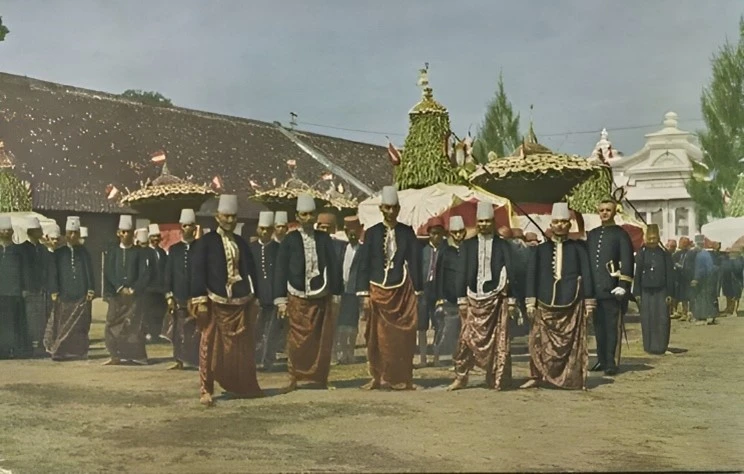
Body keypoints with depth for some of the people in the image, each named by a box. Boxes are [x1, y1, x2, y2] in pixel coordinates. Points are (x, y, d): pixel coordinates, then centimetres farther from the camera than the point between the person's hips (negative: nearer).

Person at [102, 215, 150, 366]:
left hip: (134, 295, -1)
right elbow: (109, 273, 0)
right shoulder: (112, 252, 7)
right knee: (114, 325, 0)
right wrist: (120, 288, -11)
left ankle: (137, 356, 3)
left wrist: (133, 290, -12)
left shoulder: (138, 253, 4)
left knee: (134, 325, -2)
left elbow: (144, 274, -1)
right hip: (116, 294, 1)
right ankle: (116, 356, 6)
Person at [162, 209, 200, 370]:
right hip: (178, 298, 3)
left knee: (197, 331, -4)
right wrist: (169, 295, 1)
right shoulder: (174, 249, 10)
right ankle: (179, 361, 12)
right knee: (178, 331, 4)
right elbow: (168, 274, 9)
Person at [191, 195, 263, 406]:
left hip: (241, 302, 5)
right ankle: (206, 391, 0)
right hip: (215, 302, -5)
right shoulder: (206, 241, -1)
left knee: (241, 347, 8)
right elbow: (198, 271, -7)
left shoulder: (241, 242, 15)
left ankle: (242, 386, 20)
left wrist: (254, 299, 12)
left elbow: (250, 270, 17)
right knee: (211, 346, -4)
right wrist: (200, 300, -15)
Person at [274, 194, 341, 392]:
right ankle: (294, 379, 7)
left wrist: (336, 294, 6)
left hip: (322, 298, 2)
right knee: (297, 340, -2)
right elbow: (280, 270, 1)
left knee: (323, 340, 6)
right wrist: (281, 300, -3)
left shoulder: (324, 239, 5)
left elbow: (334, 267, 8)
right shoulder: (289, 240, 0)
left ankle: (321, 377, 18)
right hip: (297, 299, -2)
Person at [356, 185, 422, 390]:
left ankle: (401, 378, 7)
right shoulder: (372, 233, 5)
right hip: (378, 291, 0)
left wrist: (416, 291, 0)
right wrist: (365, 294, -2)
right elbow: (364, 264, 4)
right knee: (378, 337, 1)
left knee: (402, 337, 0)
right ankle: (378, 377, 8)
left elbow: (415, 262, 5)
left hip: (402, 290, 0)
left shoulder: (407, 232, 6)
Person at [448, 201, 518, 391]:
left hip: (497, 299, -1)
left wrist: (511, 299, -2)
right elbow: (464, 273, 10)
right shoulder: (468, 245, 10)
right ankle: (460, 377, 4)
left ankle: (498, 380, 7)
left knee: (499, 341, -1)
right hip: (474, 299, 1)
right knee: (467, 339, -4)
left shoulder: (502, 245, 5)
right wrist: (462, 298, 4)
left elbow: (510, 272, 3)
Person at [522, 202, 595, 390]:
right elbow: (531, 275, 8)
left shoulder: (578, 247, 8)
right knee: (540, 341, -1)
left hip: (571, 303, -1)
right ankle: (537, 376, 6)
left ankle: (574, 379, 6)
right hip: (545, 303, 1)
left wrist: (589, 302, 2)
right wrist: (530, 302, 0)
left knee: (572, 342, 0)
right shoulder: (540, 249, 11)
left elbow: (586, 275, 7)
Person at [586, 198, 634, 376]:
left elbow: (627, 262, -6)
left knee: (613, 326, -3)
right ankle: (601, 360, 16)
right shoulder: (592, 234, 16)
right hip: (594, 288, 5)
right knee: (599, 326, 9)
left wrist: (623, 285, -13)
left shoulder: (620, 234, 0)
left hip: (611, 289, -5)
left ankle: (612, 362, -1)